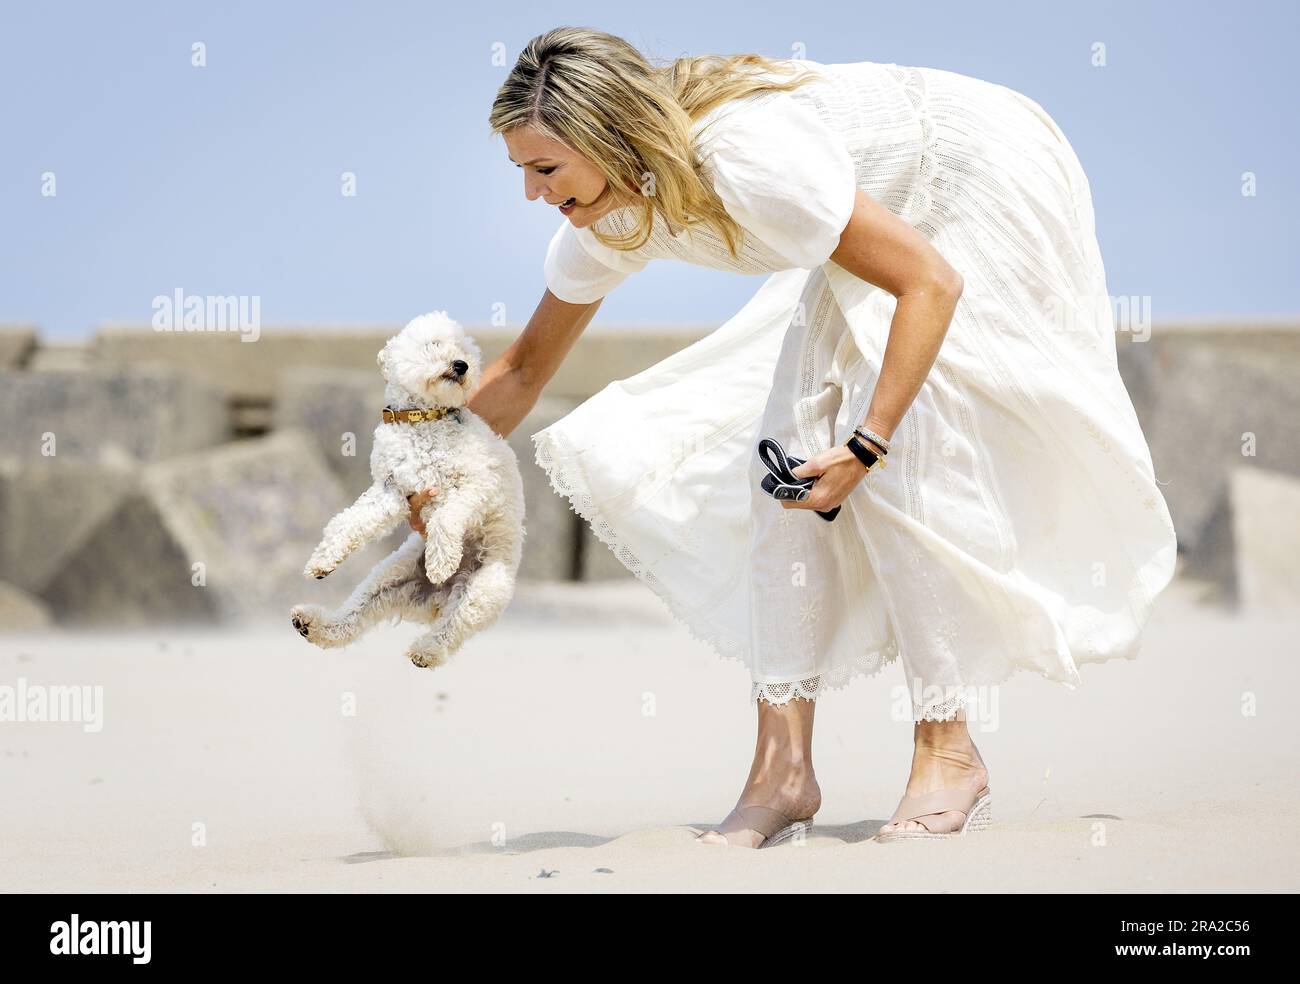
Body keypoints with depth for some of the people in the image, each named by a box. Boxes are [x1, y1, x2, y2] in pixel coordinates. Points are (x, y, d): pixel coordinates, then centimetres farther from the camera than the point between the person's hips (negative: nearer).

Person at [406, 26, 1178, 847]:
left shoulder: (750, 160, -38)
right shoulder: (611, 224, -13)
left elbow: (933, 284, -33)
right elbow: (525, 370, 4)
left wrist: (867, 444, -35)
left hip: (995, 177, -8)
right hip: (899, 210, 8)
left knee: (907, 463, -18)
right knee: (787, 452, -3)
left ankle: (950, 753, -6)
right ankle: (785, 769, -1)